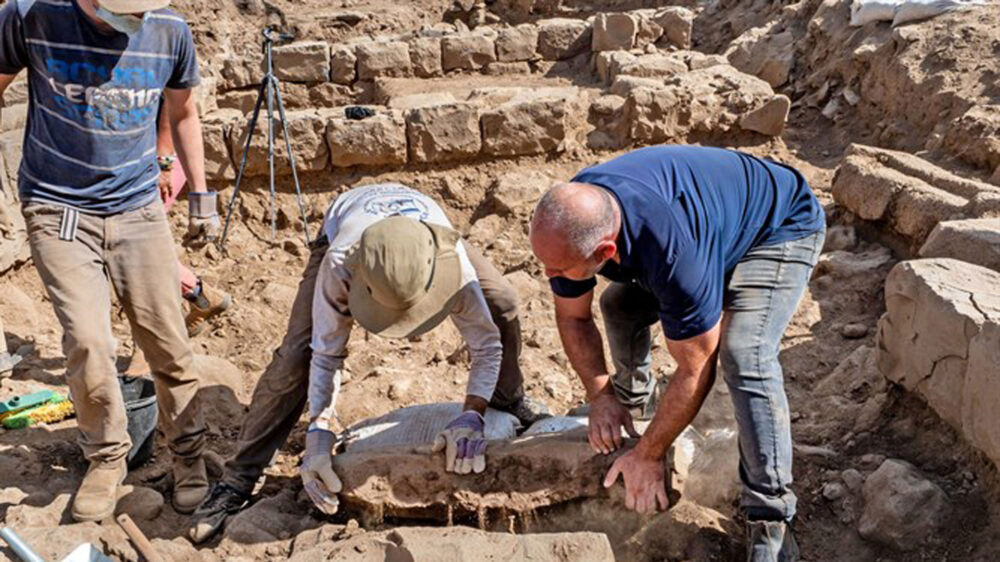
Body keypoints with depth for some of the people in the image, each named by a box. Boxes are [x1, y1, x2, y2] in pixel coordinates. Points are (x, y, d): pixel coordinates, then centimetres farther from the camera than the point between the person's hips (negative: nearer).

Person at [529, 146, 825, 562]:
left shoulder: (675, 251, -45)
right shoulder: (568, 221, -24)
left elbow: (696, 370, -31)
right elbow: (572, 316, -5)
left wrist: (648, 456, -22)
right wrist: (600, 394, -14)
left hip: (782, 226, -7)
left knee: (744, 357, -27)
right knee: (620, 305, 0)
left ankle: (771, 524, -17)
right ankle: (630, 394, 32)